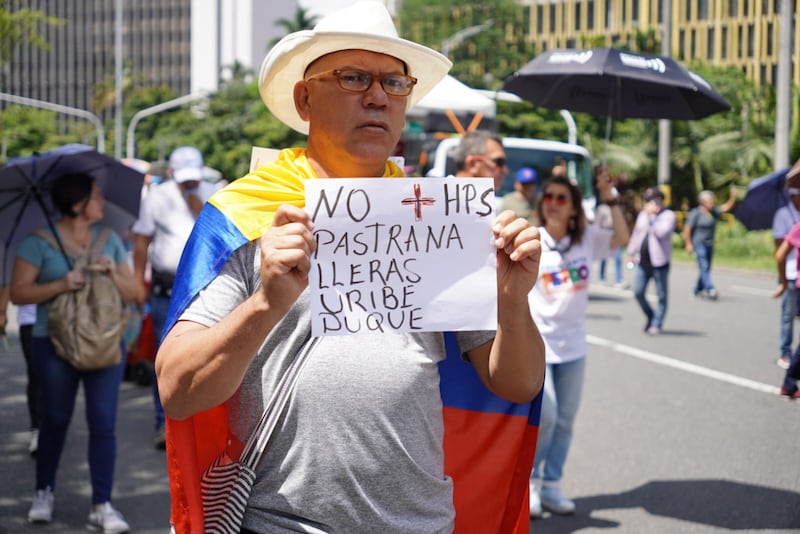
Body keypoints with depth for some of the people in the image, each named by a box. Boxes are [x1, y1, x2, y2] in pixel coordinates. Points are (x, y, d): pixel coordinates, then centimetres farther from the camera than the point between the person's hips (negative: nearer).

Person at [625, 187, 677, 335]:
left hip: (659, 263, -6)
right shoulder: (643, 214, 14)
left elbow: (662, 231, -22)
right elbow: (636, 233, 23)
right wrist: (631, 252, 22)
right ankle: (651, 317, 21)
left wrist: (652, 217, -14)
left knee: (661, 295, 1)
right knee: (638, 292, 1)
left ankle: (656, 324, 10)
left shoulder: (668, 215, -5)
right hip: (642, 262, 6)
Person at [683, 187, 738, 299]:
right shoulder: (695, 213, -10)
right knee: (704, 266, -16)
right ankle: (710, 290, -28)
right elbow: (687, 229, -11)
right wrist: (688, 244, -14)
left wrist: (733, 197, -15)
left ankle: (698, 290, 20)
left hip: (709, 244, 7)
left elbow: (726, 207, 0)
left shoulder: (713, 212, 9)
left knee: (706, 268, 9)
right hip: (698, 244, -7)